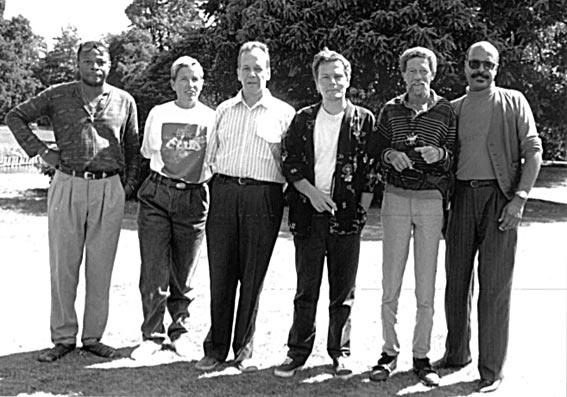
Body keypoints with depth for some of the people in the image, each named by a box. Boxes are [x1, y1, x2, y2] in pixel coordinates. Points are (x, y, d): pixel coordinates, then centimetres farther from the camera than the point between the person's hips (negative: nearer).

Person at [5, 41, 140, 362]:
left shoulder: (124, 101, 8)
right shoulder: (58, 96, 5)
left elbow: (133, 148, 16)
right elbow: (15, 116, 12)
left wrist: (129, 185, 7)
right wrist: (40, 150, 2)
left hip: (109, 191, 1)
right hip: (67, 186, 0)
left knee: (101, 267, 5)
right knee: (63, 266, 4)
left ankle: (93, 336, 17)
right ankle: (64, 338, 15)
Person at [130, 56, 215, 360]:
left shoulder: (212, 118, 4)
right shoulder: (159, 114, 5)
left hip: (194, 200, 0)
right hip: (156, 195, 0)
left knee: (183, 275, 7)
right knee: (154, 271, -3)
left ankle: (180, 329, 25)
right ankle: (152, 335, 9)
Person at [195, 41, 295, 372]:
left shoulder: (284, 113, 5)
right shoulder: (224, 110, 15)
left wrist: (278, 195, -2)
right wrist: (221, 187, 10)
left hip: (263, 198, -2)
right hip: (224, 192, 2)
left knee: (253, 276, 3)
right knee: (221, 273, 2)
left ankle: (244, 349, 15)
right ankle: (216, 347, 12)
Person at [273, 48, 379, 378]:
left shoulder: (364, 120, 4)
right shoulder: (303, 119, 8)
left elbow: (371, 169, 2)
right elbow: (289, 162, 6)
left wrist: (362, 211, -4)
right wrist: (312, 193, -8)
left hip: (347, 215, -1)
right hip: (308, 213, 1)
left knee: (344, 290, 6)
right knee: (306, 288, 6)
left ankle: (340, 352, 18)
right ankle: (299, 351, 15)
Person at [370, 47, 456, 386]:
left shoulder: (446, 111, 3)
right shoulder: (390, 111, 7)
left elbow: (455, 159, 6)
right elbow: (377, 152, 12)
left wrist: (440, 155, -16)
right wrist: (390, 155, -9)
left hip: (432, 201, -1)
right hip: (396, 197, 1)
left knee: (427, 285, 3)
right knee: (391, 283, 2)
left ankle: (422, 356, 14)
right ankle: (390, 352, 14)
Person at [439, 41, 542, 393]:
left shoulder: (513, 102, 4)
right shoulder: (453, 108, 13)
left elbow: (533, 152, -1)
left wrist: (519, 199, -11)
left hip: (499, 196, -3)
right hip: (461, 196, 4)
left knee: (495, 286, -2)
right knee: (457, 281, 9)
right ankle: (457, 354, 24)